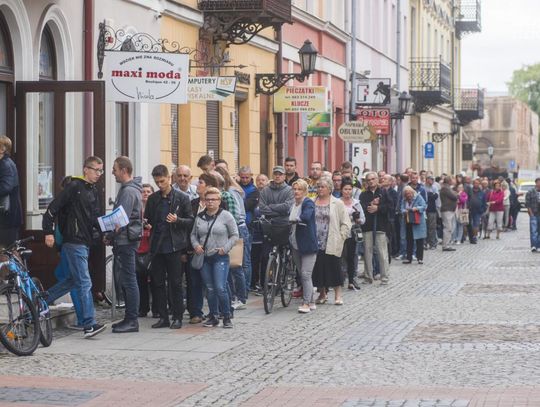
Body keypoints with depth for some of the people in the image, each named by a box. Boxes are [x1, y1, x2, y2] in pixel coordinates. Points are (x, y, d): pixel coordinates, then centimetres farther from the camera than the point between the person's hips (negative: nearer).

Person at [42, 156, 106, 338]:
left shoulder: (94, 192, 17)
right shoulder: (74, 187, -9)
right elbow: (53, 208, -11)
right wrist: (48, 232, -14)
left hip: (85, 243, 9)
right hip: (74, 242, -9)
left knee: (74, 280, 17)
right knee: (84, 283, -11)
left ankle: (42, 300, 31)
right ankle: (89, 325, -12)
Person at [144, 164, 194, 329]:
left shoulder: (182, 198, -1)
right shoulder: (152, 199, 11)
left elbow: (191, 221, 0)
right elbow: (148, 220, 20)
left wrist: (177, 220, -18)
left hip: (174, 246, -4)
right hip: (157, 246, 4)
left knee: (175, 283, 0)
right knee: (157, 283, 5)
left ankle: (177, 317, 7)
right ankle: (163, 317, 12)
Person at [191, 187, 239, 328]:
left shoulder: (226, 216, -1)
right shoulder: (200, 217, 10)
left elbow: (234, 235, 2)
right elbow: (193, 234, 18)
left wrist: (225, 248, -10)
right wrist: (196, 245, -2)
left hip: (220, 258, -4)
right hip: (204, 258, 4)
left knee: (220, 288, -13)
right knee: (210, 289, 7)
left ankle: (226, 317, -1)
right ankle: (213, 317, 16)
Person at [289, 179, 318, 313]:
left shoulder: (308, 203, -10)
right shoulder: (293, 204, 13)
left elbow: (306, 217, -28)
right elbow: (290, 222, 15)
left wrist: (295, 219, -37)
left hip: (308, 244, -7)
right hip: (295, 244, 8)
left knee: (306, 274, -11)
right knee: (302, 274, 11)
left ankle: (306, 303, -11)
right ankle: (310, 301, 20)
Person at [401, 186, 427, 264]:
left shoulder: (418, 197, -5)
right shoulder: (404, 200, 8)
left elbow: (424, 206, -11)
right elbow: (402, 209, 3)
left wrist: (417, 208, -26)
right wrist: (404, 211, -19)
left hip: (418, 222, -4)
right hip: (408, 222, 4)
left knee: (419, 240, -1)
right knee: (409, 240, 8)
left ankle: (420, 258, 4)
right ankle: (409, 258, 13)